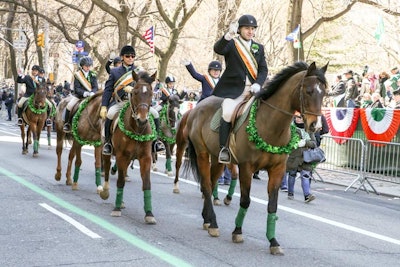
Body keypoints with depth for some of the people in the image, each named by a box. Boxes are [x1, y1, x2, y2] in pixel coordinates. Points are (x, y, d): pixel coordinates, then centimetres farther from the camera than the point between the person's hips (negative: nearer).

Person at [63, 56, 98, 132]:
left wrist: (92, 93, -24)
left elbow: (95, 87, -2)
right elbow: (77, 88, -10)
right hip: (78, 95, -2)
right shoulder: (77, 75, -3)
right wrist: (84, 93, -28)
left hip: (90, 96, 2)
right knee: (69, 106, -24)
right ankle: (66, 123, -9)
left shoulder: (93, 75, 5)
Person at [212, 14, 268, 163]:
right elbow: (218, 49, -16)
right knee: (228, 113, -27)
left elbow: (263, 70, 13)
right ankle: (224, 148, -16)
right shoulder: (231, 44, 6)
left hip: (253, 89, 5)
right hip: (233, 90, -5)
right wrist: (228, 35, -34)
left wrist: (258, 84, -7)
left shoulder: (259, 48, 19)